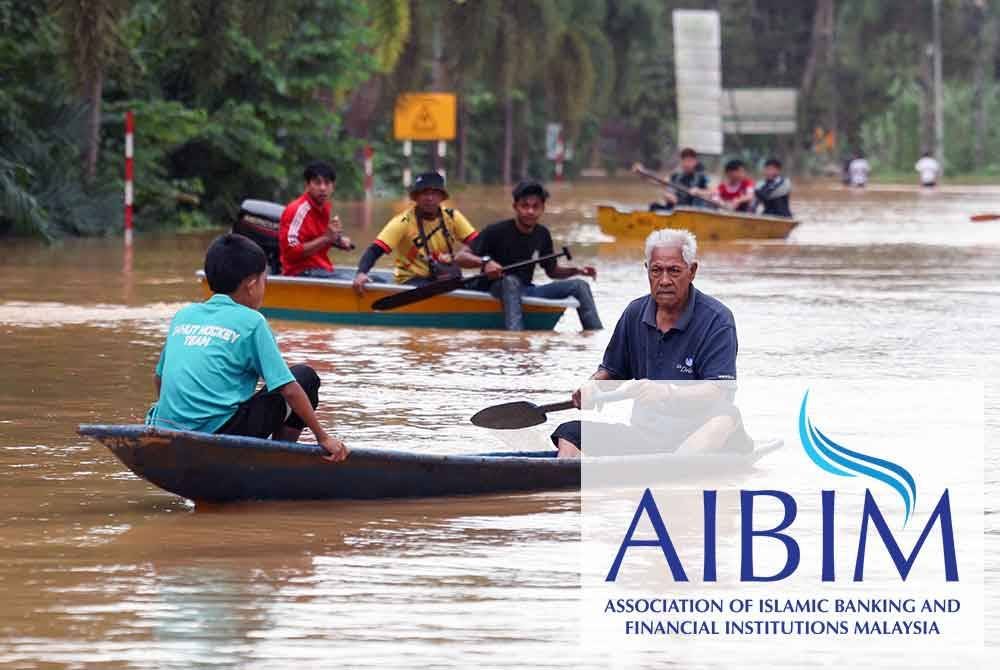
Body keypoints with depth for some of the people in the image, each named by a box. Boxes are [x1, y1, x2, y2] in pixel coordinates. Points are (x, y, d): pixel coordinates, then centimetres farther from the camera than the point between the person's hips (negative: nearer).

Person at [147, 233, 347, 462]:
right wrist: (323, 437, 3)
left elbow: (158, 378, 25)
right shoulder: (250, 321, -1)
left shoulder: (183, 315, 16)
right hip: (219, 433, -7)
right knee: (305, 377, 7)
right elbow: (288, 389, -4)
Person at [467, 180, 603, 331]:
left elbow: (552, 270, 17)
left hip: (527, 291, 6)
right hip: (498, 290, -6)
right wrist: (485, 262, -33)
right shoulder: (496, 231, -11)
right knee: (511, 280, -40)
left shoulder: (542, 235, 6)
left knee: (579, 285, -5)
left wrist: (576, 271, -2)